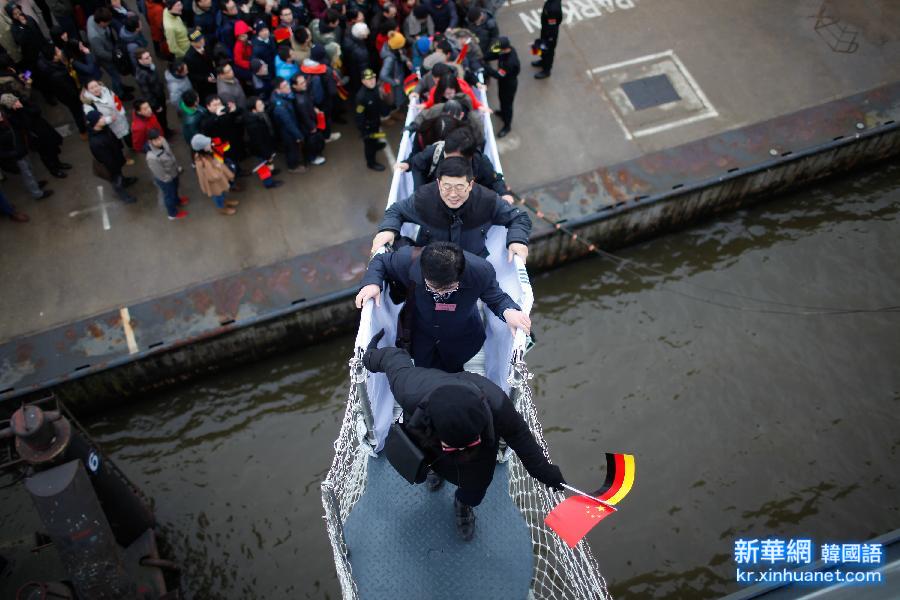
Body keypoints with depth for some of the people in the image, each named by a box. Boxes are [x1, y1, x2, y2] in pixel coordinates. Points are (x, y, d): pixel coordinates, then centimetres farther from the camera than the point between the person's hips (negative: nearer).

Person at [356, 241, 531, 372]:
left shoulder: (481, 271, -40)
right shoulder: (408, 260, -39)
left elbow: (496, 297, -18)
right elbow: (381, 261, -15)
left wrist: (508, 311, -42)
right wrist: (372, 282, -36)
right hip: (420, 334, 0)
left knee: (451, 372, 29)